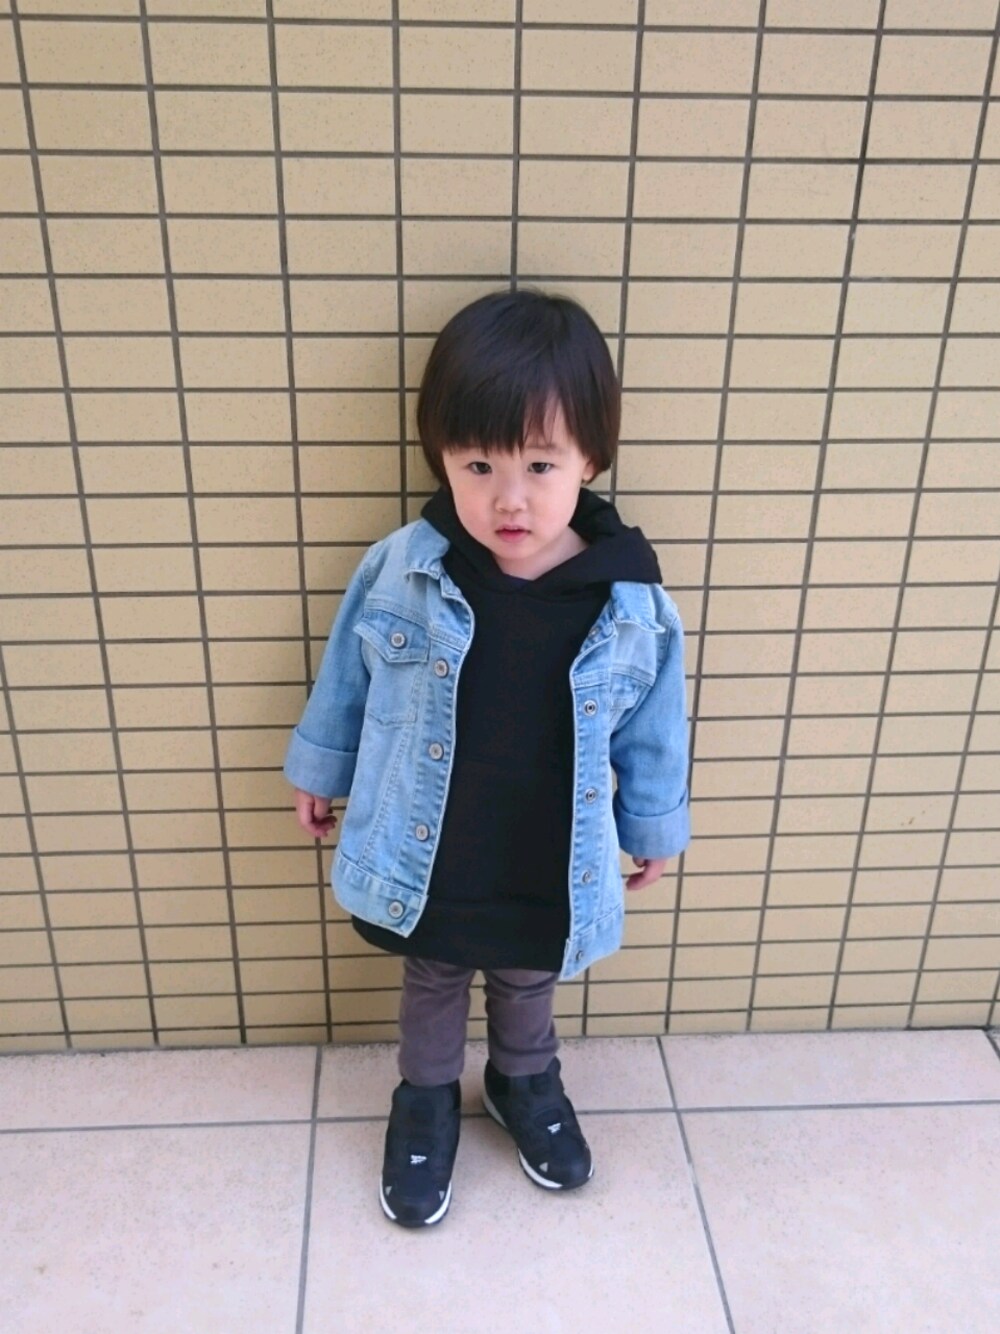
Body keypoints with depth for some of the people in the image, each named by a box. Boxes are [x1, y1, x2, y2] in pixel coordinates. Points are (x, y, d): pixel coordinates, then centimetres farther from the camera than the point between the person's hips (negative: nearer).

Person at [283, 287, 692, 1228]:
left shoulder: (632, 604, -20)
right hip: (423, 864, 0)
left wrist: (654, 823, 8)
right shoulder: (396, 573, -20)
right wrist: (318, 769, 9)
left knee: (527, 988, 28)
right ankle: (426, 1099, 55)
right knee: (432, 984, 26)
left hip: (552, 872, 1)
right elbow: (345, 678, -2)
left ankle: (525, 1082, 60)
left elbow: (652, 728, -4)